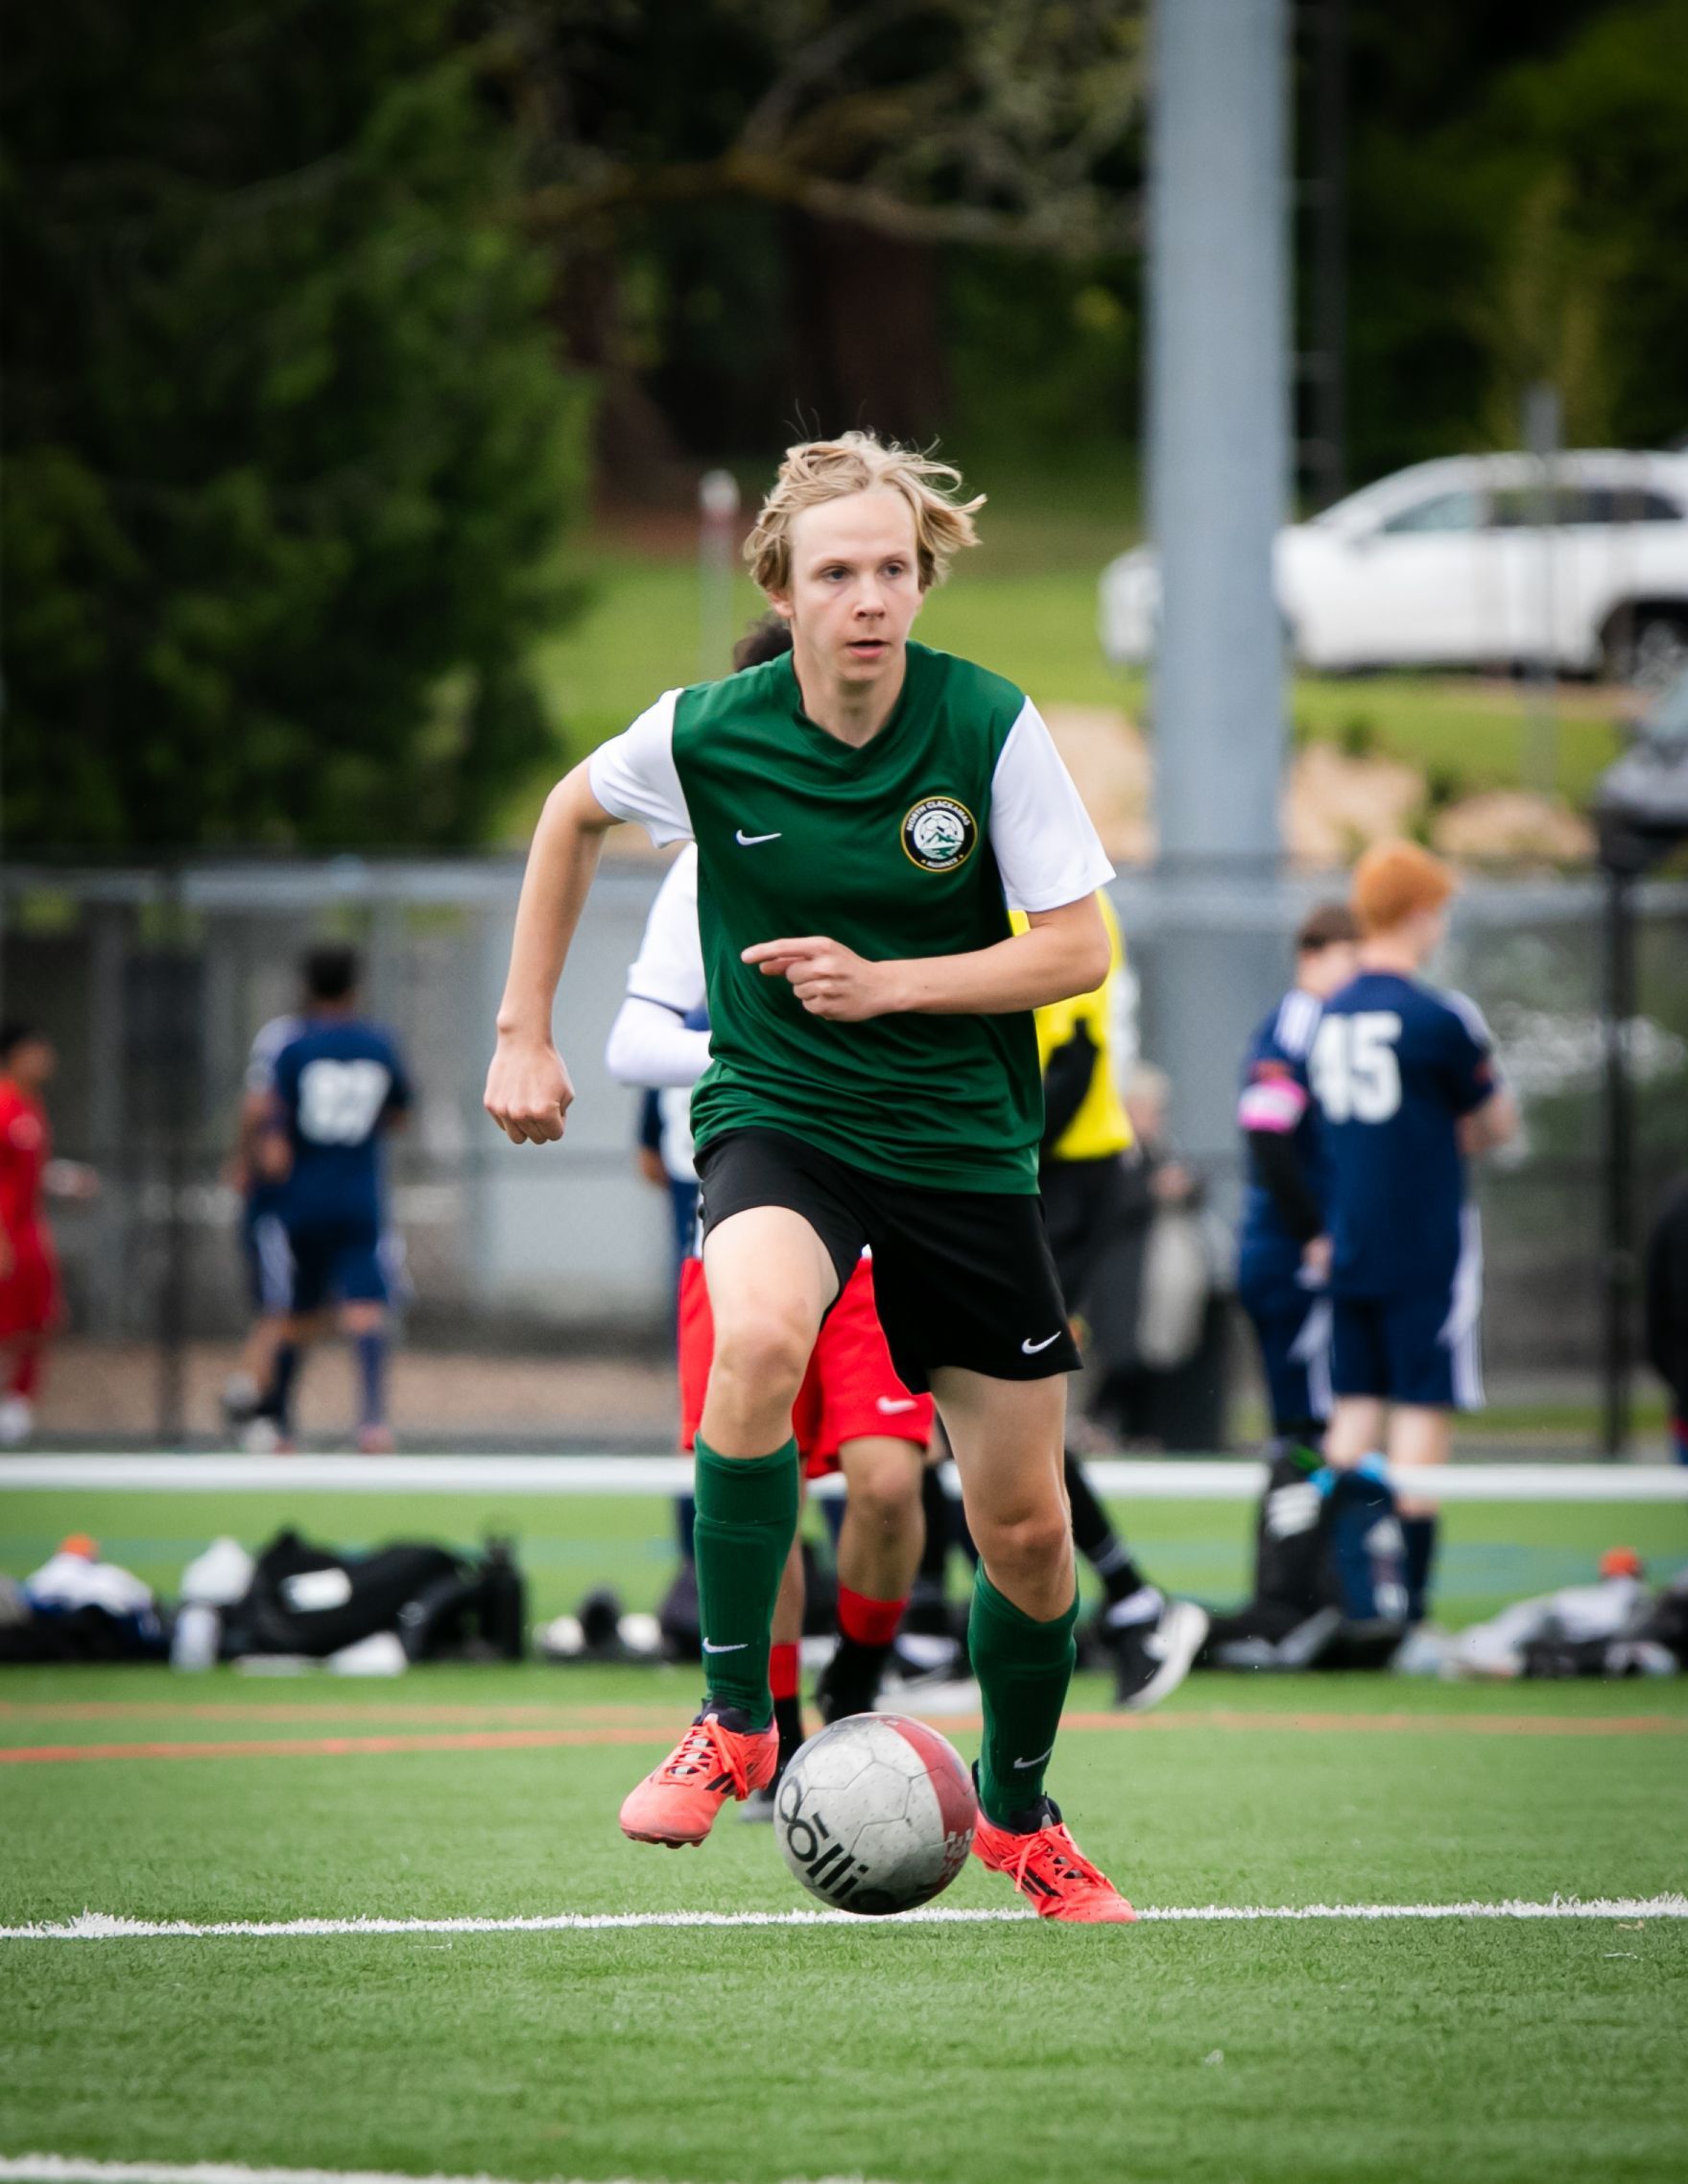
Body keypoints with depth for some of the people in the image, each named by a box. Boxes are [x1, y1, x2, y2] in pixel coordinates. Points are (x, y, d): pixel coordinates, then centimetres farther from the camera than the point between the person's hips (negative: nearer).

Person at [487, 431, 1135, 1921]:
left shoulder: (990, 727, -13)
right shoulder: (707, 734, -10)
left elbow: (1077, 951, -9)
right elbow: (574, 812, 11)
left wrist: (885, 983, -22)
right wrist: (527, 1032, 10)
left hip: (964, 1138, 1)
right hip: (776, 1116, -1)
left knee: (1027, 1528, 6)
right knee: (759, 1337, -36)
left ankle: (1020, 1815, 34)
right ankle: (735, 1719, -20)